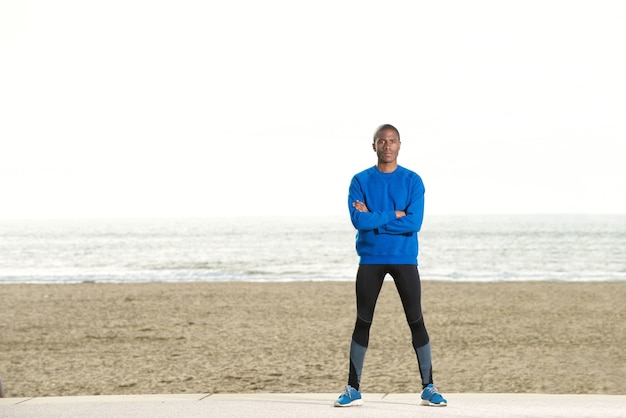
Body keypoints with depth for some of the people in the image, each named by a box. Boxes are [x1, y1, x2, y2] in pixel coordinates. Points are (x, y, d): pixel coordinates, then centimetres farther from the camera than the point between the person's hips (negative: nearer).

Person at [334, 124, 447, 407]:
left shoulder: (412, 181, 1)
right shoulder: (361, 181, 3)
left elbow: (414, 222, -12)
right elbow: (358, 220, -12)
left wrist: (374, 219, -10)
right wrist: (394, 215, -11)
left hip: (405, 260, 0)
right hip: (370, 260, 1)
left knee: (416, 321, 0)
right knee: (363, 322, 3)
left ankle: (428, 388, 6)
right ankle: (353, 389, 10)